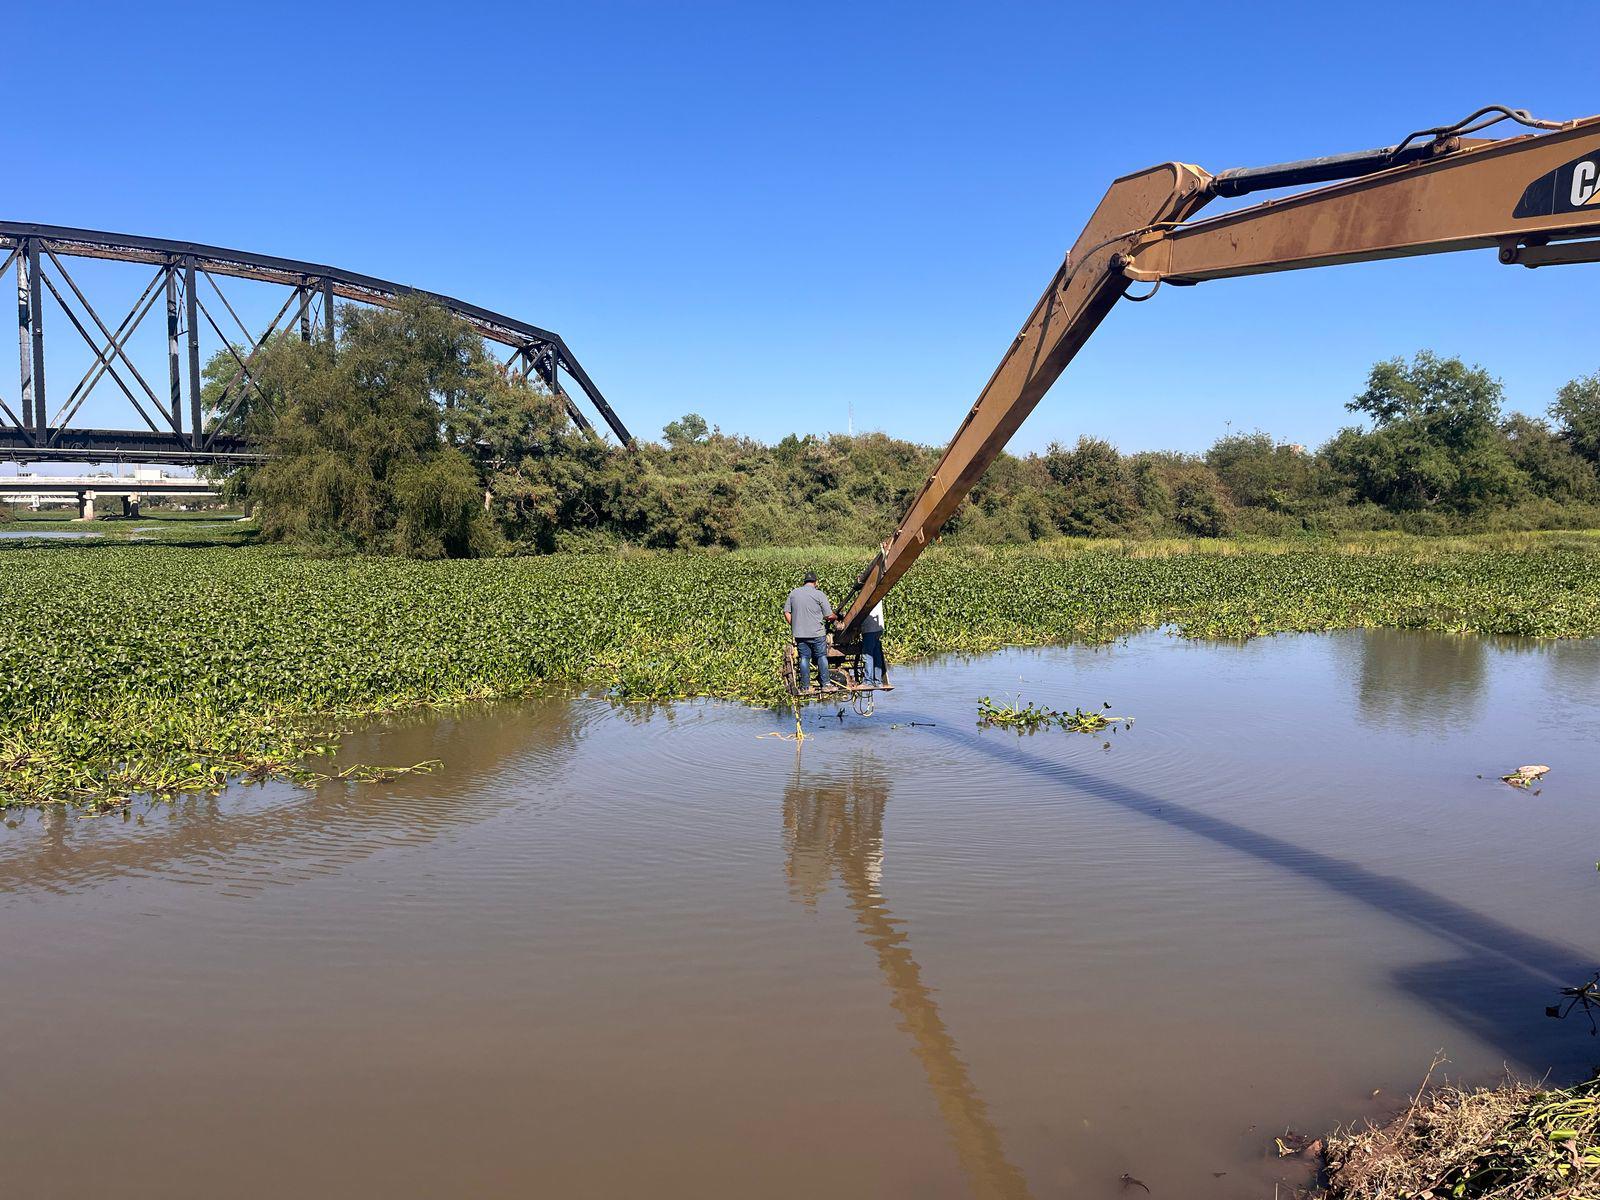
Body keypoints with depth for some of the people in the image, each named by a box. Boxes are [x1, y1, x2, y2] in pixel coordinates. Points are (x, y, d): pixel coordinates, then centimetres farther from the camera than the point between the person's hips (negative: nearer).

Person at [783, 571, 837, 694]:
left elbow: (786, 612, 8)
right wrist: (837, 617, 15)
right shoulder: (819, 594, -7)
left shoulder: (794, 593, 5)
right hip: (817, 633, -3)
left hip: (799, 633, 3)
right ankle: (825, 684, 11)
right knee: (821, 657, 9)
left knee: (804, 658, 7)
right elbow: (829, 616, -6)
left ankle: (805, 687, 8)